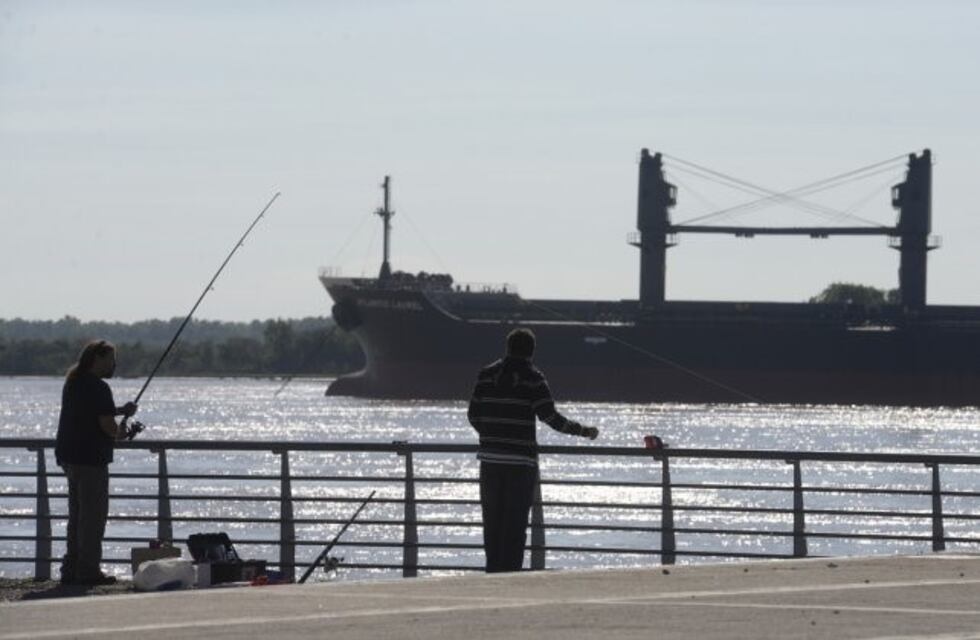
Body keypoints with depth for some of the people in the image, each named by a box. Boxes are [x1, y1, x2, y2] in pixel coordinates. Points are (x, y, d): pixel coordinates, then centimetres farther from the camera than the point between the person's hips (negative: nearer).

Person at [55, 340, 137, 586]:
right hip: (90, 458, -10)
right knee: (93, 514, -5)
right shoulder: (97, 388, -16)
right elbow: (107, 425, -20)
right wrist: (119, 432, 2)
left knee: (78, 514, 15)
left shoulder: (73, 383, 14)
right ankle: (88, 570, -6)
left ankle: (71, 569, 16)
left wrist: (120, 410, 15)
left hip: (68, 455, 10)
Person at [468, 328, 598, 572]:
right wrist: (584, 431, 0)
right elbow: (550, 417, -12)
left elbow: (473, 414, 8)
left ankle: (493, 572, 11)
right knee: (515, 522, 1)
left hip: (490, 459, 4)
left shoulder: (487, 374, 5)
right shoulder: (532, 378, -6)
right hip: (521, 461, -4)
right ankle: (510, 573, -2)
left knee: (492, 519, 11)